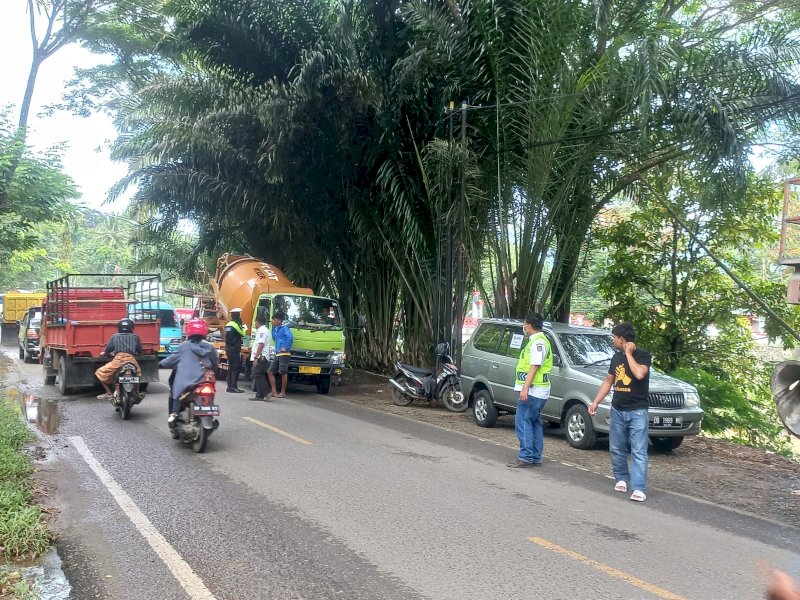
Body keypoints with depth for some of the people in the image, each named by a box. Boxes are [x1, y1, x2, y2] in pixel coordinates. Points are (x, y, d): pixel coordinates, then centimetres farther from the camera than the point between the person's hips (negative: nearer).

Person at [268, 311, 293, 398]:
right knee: (270, 372, 7)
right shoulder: (276, 329, 17)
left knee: (283, 373, -3)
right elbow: (274, 338, 27)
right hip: (277, 354, 9)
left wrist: (286, 347, -19)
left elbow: (290, 337, -21)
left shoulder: (284, 328, -9)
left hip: (284, 354, -9)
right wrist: (273, 327, 18)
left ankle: (283, 393, 5)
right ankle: (274, 392, 10)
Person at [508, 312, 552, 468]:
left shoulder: (538, 342, -14)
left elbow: (535, 366, -21)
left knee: (523, 422, -9)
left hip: (532, 391, -11)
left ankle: (525, 457, -8)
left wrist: (525, 387, -25)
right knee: (534, 423, 13)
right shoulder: (538, 340, 18)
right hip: (538, 391, 11)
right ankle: (536, 458, 18)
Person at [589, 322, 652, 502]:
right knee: (616, 449, 10)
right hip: (617, 411, 6)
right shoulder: (616, 357, 11)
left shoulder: (643, 355, -7)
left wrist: (629, 354, -16)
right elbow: (608, 381, 19)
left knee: (638, 451, -8)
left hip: (637, 412, -6)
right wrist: (596, 401, 12)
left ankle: (638, 488, -10)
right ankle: (621, 479, 25)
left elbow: (640, 374, -27)